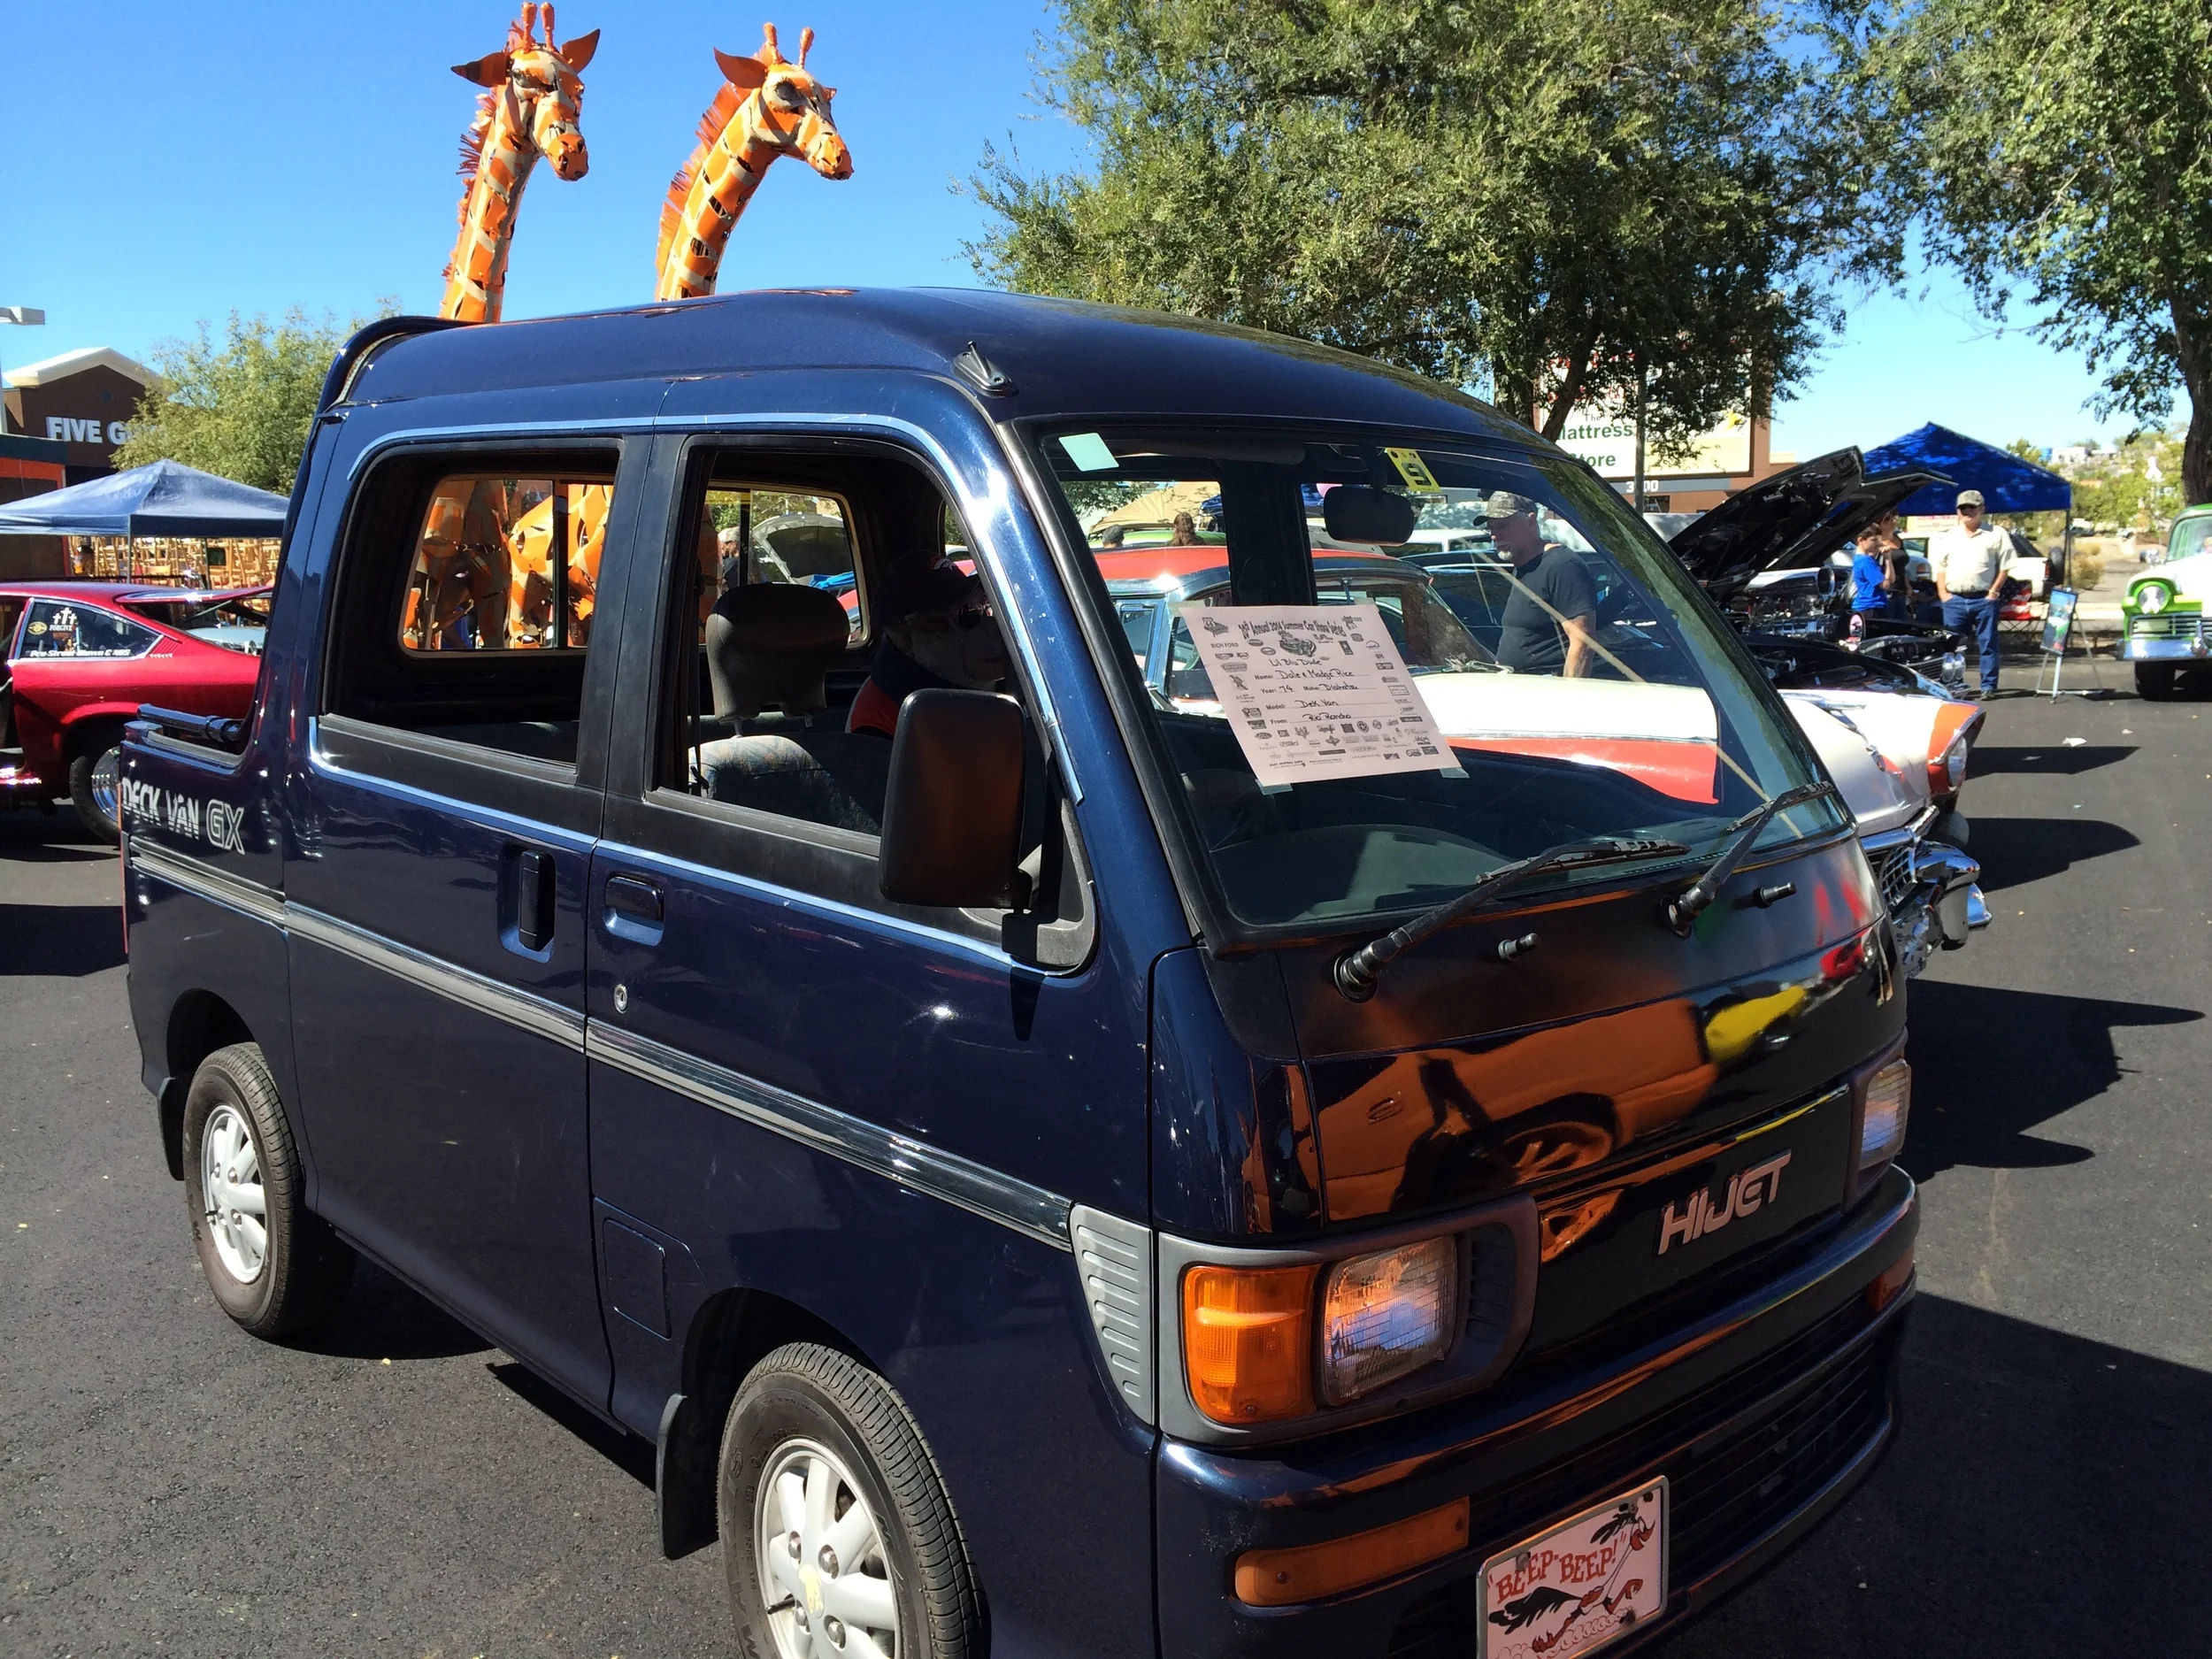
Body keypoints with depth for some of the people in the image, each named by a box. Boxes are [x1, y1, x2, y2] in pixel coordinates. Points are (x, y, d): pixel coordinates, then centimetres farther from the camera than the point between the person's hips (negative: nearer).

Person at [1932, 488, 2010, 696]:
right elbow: (1940, 568, 13)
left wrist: (1993, 592, -7)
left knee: (1988, 644, -1)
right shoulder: (1947, 537, 14)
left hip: (1984, 599, -3)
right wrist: (1943, 593, 1)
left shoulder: (1995, 534, 5)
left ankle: (1988, 686, 3)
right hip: (1954, 600, 3)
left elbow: (2004, 567, 2)